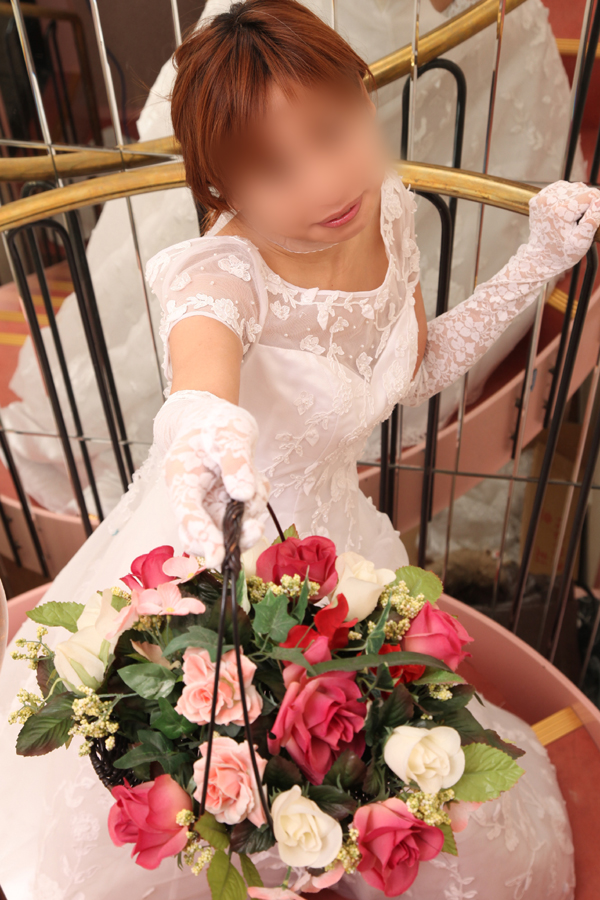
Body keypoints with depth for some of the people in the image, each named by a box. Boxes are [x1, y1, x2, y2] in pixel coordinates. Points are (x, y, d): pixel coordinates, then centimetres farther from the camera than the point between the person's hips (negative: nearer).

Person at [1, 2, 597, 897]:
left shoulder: (388, 213, -11)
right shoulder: (224, 270, -29)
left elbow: (418, 369, 4)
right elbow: (204, 331, -55)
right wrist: (201, 418, -79)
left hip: (331, 525, 6)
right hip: (215, 550, -5)